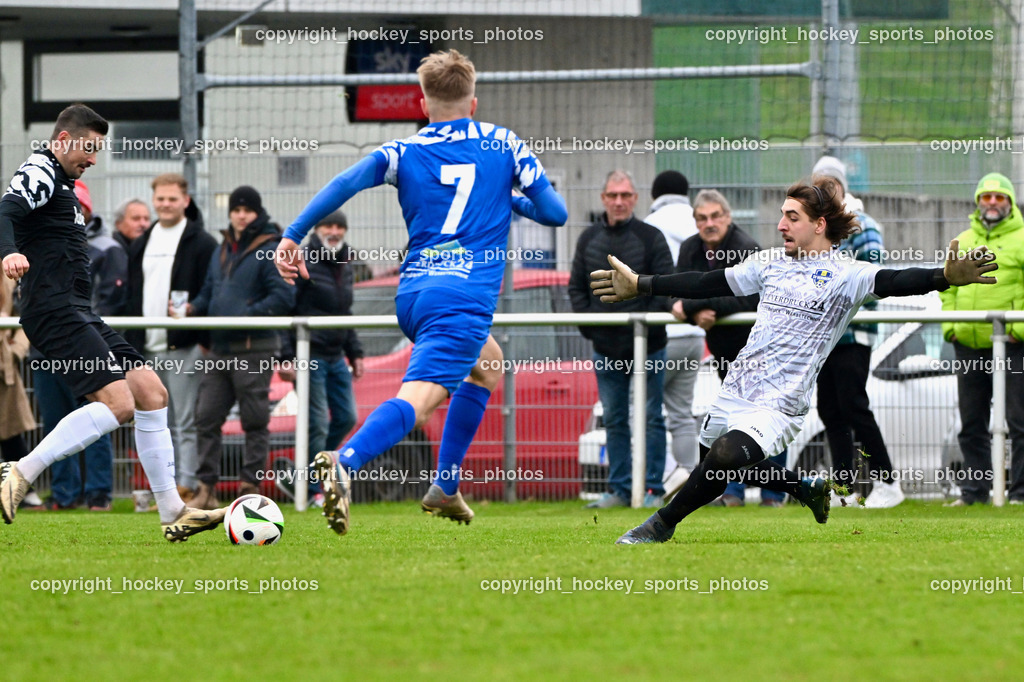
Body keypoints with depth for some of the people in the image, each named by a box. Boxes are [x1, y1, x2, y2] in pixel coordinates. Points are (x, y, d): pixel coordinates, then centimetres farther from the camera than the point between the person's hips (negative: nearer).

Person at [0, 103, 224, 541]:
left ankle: (172, 513, 8)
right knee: (118, 403, -22)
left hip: (79, 315, 11)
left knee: (151, 392, 6)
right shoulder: (40, 172, -7)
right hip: (56, 312, -11)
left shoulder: (61, 184, 25)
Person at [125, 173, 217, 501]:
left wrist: (205, 342, -15)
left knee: (186, 422, -8)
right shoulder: (142, 244, 17)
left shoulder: (202, 243, -2)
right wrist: (131, 344, 13)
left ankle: (188, 486, -9)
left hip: (184, 348, -7)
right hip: (148, 348, 7)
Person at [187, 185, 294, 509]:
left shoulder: (270, 251, -5)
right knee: (206, 417, 4)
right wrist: (193, 308, 4)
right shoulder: (221, 251, 18)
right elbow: (209, 293, 25)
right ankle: (206, 488, 9)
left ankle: (250, 487, 3)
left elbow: (283, 297, -14)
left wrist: (246, 315, -21)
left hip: (254, 349, -7)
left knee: (255, 421, -1)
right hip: (220, 349, 7)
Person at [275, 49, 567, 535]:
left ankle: (445, 490, 25)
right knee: (420, 396, -20)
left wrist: (292, 237, -5)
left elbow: (344, 185, -5)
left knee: (487, 365, 31)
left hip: (411, 292, 5)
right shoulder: (504, 145, 11)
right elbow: (554, 212, 10)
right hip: (465, 296, -5)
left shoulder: (404, 151, 12)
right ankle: (345, 462, -48)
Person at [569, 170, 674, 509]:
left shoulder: (651, 238, -3)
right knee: (614, 420, 8)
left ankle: (652, 489, 4)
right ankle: (619, 489, 13)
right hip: (606, 349, 4)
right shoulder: (589, 239, 8)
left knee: (651, 418, 0)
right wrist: (587, 323, 0)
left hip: (647, 348, -4)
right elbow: (576, 286, 13)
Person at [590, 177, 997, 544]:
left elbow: (892, 281, -25)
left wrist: (945, 277, -44)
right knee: (716, 461, 21)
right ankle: (808, 490, 41)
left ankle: (661, 526, -10)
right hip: (735, 390, 8)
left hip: (778, 405, -8)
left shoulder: (845, 274, -8)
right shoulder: (772, 262, 11)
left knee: (725, 456, -30)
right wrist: (640, 286, 20)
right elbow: (709, 283, 18)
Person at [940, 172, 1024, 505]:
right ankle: (974, 489, 18)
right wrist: (949, 324, 8)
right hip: (969, 347, 6)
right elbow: (948, 287, 21)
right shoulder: (962, 242, 16)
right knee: (972, 424, 10)